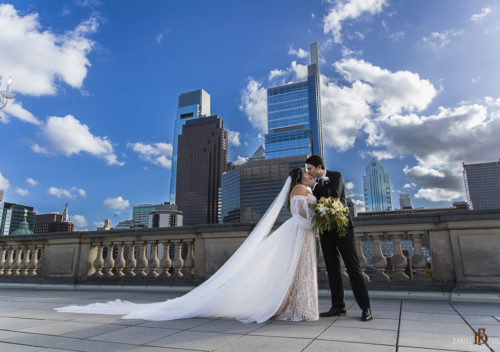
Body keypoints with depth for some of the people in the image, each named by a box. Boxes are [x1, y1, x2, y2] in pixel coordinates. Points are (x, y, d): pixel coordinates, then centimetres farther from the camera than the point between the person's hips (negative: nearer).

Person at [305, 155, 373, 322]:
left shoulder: (336, 175, -1)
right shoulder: (316, 184, 14)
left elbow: (335, 195, -18)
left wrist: (315, 186, -12)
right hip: (326, 230, 6)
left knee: (353, 266, -5)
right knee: (332, 268, 6)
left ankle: (365, 308, 1)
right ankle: (338, 306, 12)